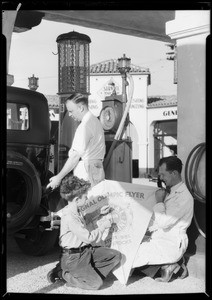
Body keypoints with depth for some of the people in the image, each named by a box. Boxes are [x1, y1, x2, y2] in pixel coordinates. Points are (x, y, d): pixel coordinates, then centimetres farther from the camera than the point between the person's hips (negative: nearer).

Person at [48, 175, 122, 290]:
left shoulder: (75, 210, 4)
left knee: (116, 255, -1)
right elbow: (89, 238, -23)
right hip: (72, 257, -9)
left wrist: (99, 212, 19)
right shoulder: (69, 217, -27)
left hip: (85, 250, 9)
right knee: (96, 284, -17)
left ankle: (92, 273, 3)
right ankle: (64, 275, 0)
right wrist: (103, 226, -8)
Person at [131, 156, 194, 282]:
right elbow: (157, 219, 16)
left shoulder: (184, 197, -20)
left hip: (172, 244, -10)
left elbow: (164, 223, -26)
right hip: (160, 238, 10)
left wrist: (159, 201, -15)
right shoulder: (170, 192, 11)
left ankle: (167, 266, 1)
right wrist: (147, 231, 1)